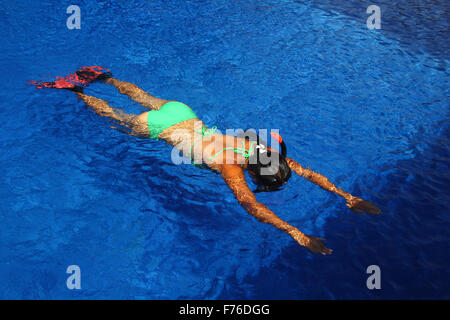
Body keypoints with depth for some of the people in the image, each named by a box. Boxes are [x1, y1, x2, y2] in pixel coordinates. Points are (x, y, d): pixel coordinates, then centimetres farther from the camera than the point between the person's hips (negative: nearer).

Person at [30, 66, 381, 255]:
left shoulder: (262, 146, -20)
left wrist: (346, 196, -23)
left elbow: (306, 171, -18)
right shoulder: (231, 165, -38)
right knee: (114, 115, 19)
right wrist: (296, 234, -54)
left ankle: (104, 76, 50)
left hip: (183, 113, 5)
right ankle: (77, 91, 39)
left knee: (144, 98, 31)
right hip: (160, 128, -5)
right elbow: (251, 205, -49)